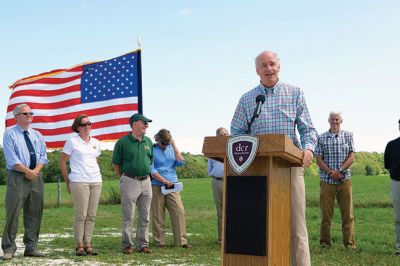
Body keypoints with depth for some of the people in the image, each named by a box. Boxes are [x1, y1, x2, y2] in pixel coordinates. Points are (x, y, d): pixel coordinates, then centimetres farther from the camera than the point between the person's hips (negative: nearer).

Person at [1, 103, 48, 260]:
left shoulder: (37, 135, 15)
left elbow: (43, 157, 10)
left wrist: (36, 170, -8)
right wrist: (28, 171, -14)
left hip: (36, 177, 5)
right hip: (17, 177, -5)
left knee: (34, 214, 7)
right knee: (13, 213, -5)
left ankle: (31, 247, 15)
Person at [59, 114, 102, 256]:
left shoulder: (96, 143, 14)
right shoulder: (72, 142, -1)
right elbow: (62, 162, 3)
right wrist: (67, 182, 2)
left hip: (96, 181, 5)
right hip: (79, 182, -5)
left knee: (92, 215, 5)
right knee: (81, 215, -4)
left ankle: (88, 244, 13)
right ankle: (79, 246, 5)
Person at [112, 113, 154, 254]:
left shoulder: (148, 141, 8)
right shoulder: (123, 142, -7)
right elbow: (115, 163, 1)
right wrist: (124, 177, 7)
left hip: (146, 182, 5)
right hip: (130, 182, -5)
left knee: (145, 217, 8)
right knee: (128, 217, 2)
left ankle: (143, 244, 17)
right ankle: (128, 245, 12)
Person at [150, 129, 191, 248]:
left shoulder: (171, 149, 14)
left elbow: (181, 163, 1)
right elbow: (151, 170, -8)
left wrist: (174, 145, -1)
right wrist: (165, 181, -12)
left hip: (173, 186, 4)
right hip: (157, 186, -3)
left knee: (179, 212, -5)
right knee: (158, 215, 1)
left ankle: (181, 241, 1)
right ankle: (160, 242, 12)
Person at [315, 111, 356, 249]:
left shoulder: (348, 135, 8)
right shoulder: (322, 138, 6)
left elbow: (351, 157, 1)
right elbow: (319, 160, 1)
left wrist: (339, 170, -12)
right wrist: (331, 172, -13)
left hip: (344, 180, 1)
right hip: (326, 180, 0)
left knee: (347, 212, 2)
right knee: (326, 213, 3)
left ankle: (349, 243, 8)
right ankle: (325, 242, 11)